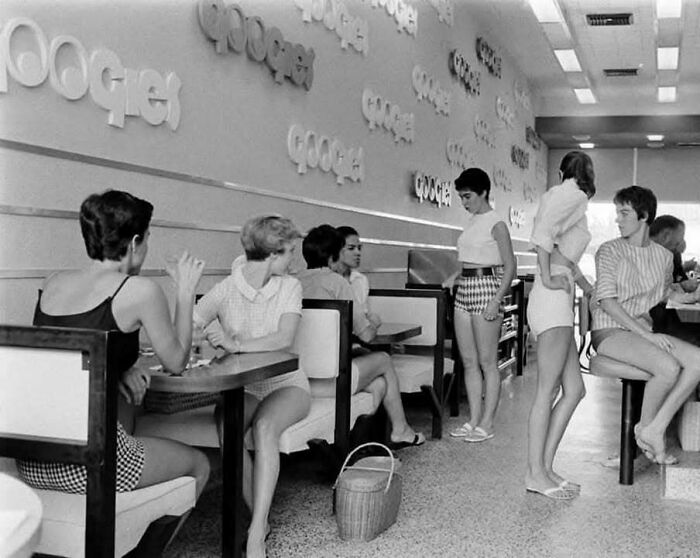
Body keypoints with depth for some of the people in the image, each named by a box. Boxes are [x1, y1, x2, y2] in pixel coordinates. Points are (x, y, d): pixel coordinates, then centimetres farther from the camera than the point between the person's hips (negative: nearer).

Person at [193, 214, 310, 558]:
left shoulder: (289, 287, -3)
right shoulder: (225, 290, -5)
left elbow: (284, 339, -19)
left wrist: (236, 344, -34)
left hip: (285, 384, 0)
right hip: (240, 386, 1)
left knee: (265, 426, -32)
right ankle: (261, 518, -13)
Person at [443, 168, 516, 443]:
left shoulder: (496, 224, -8)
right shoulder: (471, 222, 15)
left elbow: (510, 266, -11)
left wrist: (496, 301, -18)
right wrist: (454, 276, 13)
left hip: (486, 287, -8)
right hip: (464, 288, 8)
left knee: (487, 361, -2)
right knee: (468, 361, 9)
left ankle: (487, 423, 5)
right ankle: (474, 419, 16)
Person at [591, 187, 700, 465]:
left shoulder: (663, 256, 11)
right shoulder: (610, 251, -3)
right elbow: (607, 302, -11)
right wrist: (646, 334, -18)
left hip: (643, 330, 6)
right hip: (610, 332, -5)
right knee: (669, 367, -29)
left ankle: (654, 430, -15)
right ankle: (646, 426, -2)